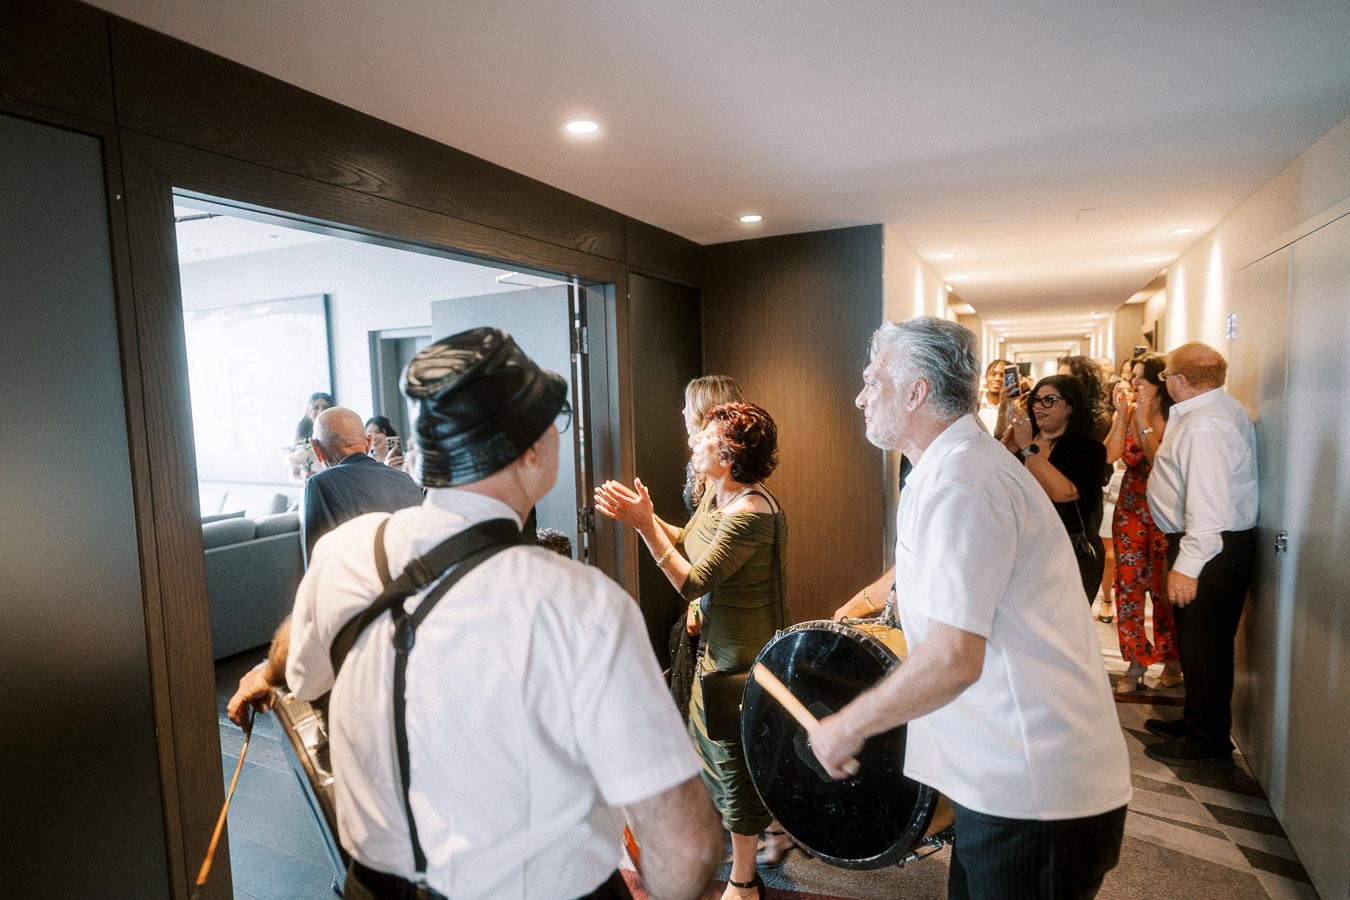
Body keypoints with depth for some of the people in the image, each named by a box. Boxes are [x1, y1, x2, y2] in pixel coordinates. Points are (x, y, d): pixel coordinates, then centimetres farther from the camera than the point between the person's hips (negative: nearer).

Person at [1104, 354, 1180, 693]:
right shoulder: (1126, 415, 5)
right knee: (1128, 584, 3)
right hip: (1130, 508, 4)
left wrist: (1143, 421, -20)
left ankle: (1171, 659, 24)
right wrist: (1122, 415, -13)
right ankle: (1136, 662, 15)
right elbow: (1109, 455, -11)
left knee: (1162, 587, 4)